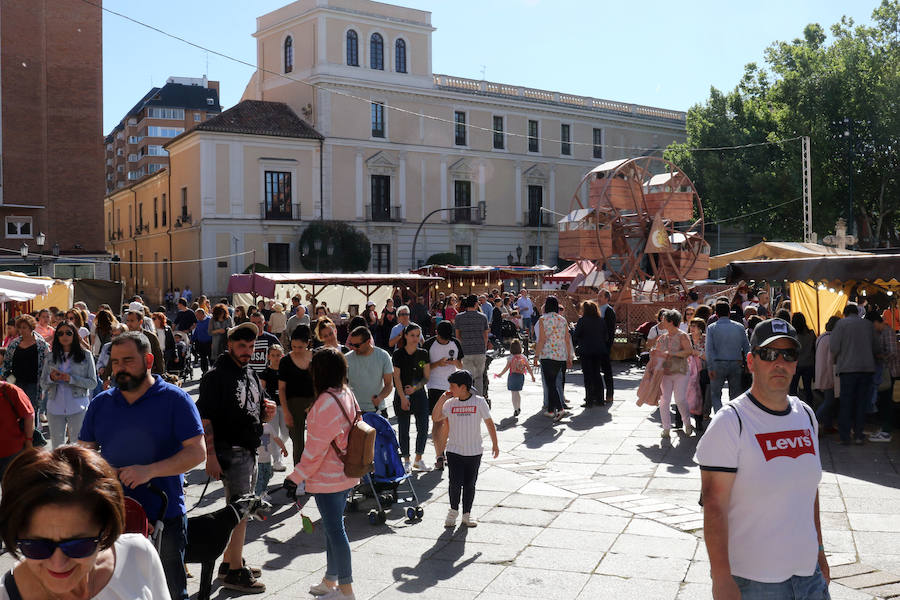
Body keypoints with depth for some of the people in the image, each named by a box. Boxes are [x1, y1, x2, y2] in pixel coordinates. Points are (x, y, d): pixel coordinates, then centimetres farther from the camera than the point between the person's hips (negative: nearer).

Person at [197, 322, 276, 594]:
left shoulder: (251, 375, 14)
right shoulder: (216, 375, -11)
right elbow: (205, 417, -17)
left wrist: (268, 411, -2)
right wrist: (210, 455, -24)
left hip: (250, 450, 9)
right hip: (230, 450, -9)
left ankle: (229, 560, 31)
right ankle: (235, 572, 0)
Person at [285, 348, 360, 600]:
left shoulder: (326, 402, -22)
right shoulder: (347, 395, 6)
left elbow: (316, 447, -22)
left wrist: (296, 477, -15)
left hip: (327, 478, -9)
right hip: (345, 474, 9)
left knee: (334, 530, 0)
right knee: (333, 527, 19)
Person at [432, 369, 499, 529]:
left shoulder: (479, 402, -5)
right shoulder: (450, 403, 0)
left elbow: (489, 423, 2)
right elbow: (435, 417, -7)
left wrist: (495, 444, 5)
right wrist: (442, 398, -11)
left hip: (474, 451, -1)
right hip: (454, 451, 1)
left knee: (470, 484, 7)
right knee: (455, 483, -4)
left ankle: (466, 514, 22)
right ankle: (453, 511, 18)